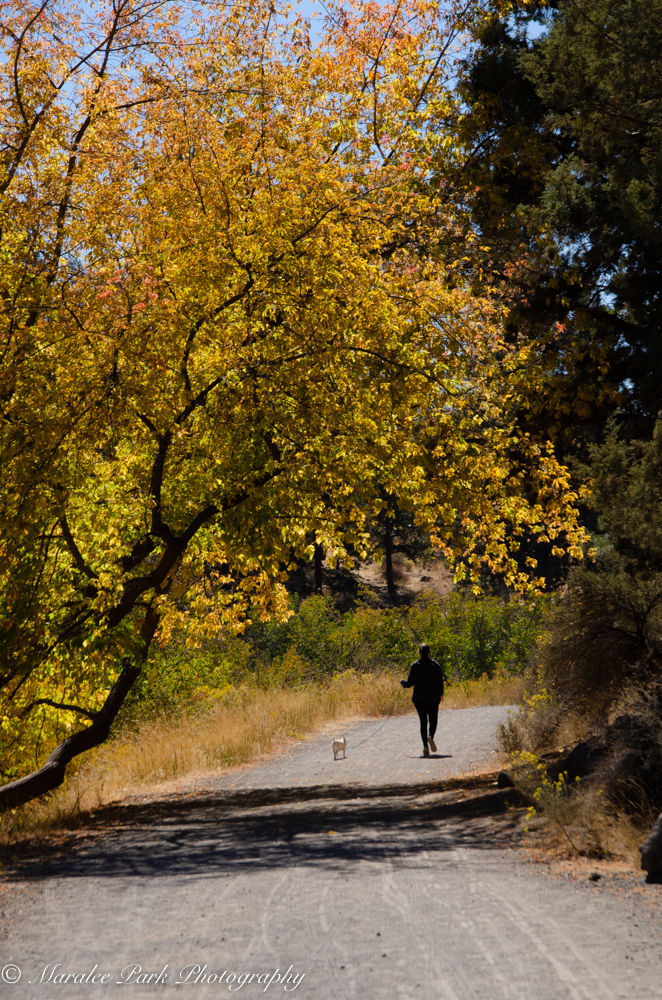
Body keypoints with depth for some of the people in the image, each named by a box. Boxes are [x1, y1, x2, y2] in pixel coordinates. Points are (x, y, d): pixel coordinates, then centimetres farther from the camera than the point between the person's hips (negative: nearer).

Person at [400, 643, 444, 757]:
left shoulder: (414, 665, -4)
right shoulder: (436, 665, -2)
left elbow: (410, 682, -5)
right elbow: (440, 681, 1)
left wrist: (402, 682, 17)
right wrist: (441, 693, 19)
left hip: (419, 698, 0)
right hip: (433, 697, 0)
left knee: (423, 722, 6)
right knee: (433, 720, 9)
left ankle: (425, 746, -4)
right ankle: (431, 736, -22)